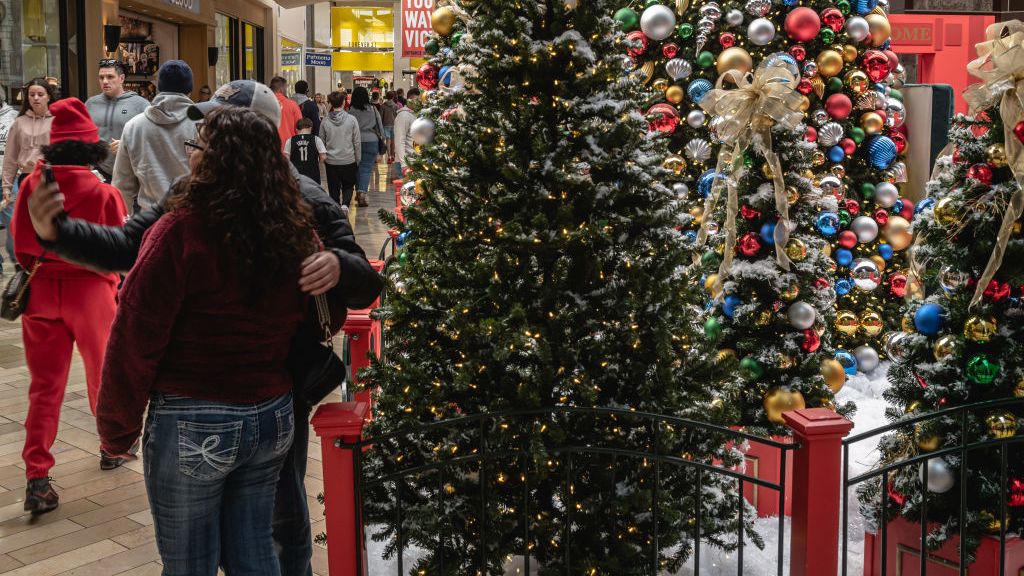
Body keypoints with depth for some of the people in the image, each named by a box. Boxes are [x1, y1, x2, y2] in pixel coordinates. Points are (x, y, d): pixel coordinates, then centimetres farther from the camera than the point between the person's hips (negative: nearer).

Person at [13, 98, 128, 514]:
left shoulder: (32, 184, -7)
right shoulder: (104, 193, -15)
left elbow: (20, 244, 4)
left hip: (42, 292, 2)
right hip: (92, 292, -2)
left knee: (45, 385, 7)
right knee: (103, 373, 19)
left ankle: (37, 479, 2)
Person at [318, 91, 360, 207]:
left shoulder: (325, 122, -3)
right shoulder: (352, 120, -7)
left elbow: (321, 142, 5)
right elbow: (357, 142, -3)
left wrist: (323, 158, 19)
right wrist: (357, 160, 8)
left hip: (331, 161, 1)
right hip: (349, 160, -1)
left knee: (333, 189, 11)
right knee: (348, 186, 13)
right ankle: (345, 204, -10)